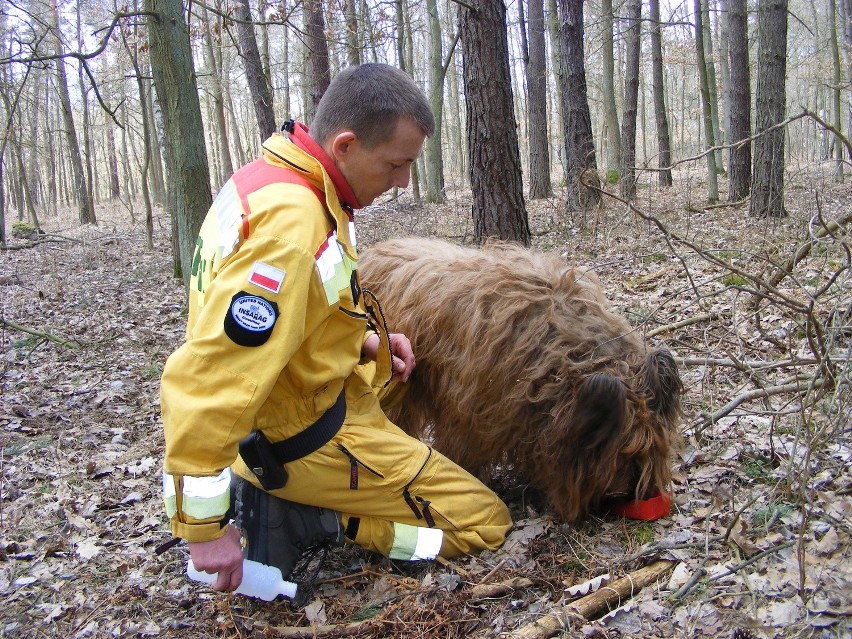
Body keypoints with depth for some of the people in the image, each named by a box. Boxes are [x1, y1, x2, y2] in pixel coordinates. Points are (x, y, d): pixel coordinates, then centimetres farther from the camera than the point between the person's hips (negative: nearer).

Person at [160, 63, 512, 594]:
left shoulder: (269, 176, 0)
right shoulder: (291, 230, -30)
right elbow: (206, 382, -33)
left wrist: (362, 340, 3)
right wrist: (204, 524, -25)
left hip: (275, 411, 9)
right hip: (306, 440, -8)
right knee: (486, 525, 1)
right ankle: (289, 510, -3)